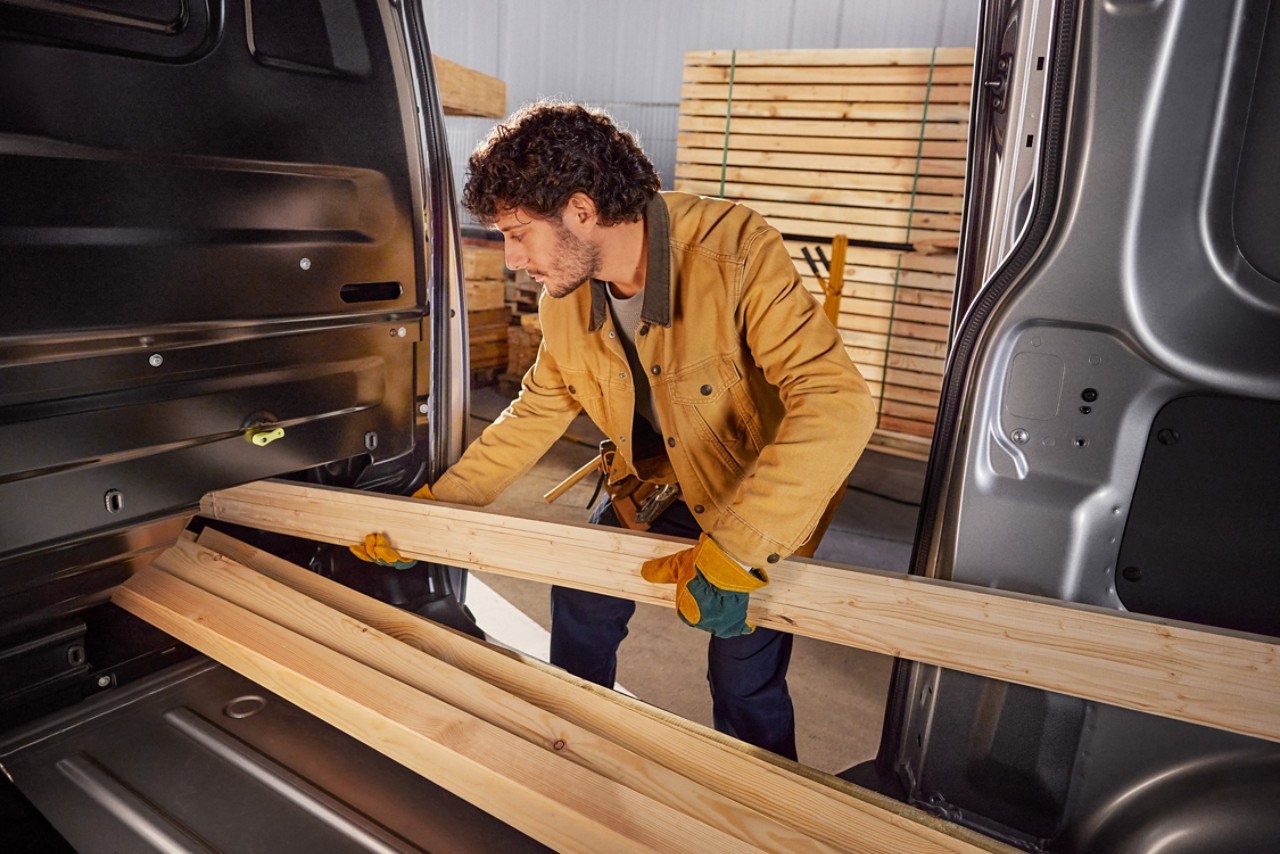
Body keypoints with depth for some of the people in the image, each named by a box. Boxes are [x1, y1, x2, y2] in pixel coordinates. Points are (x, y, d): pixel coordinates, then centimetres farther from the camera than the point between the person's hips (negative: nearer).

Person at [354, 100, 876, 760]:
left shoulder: (734, 251, -34)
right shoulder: (564, 300, -12)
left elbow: (837, 405, -41)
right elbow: (536, 414, 1)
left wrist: (730, 552, -44)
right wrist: (433, 506, -3)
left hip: (770, 498, -5)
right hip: (659, 479, 6)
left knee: (744, 682, -4)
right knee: (580, 599, 12)